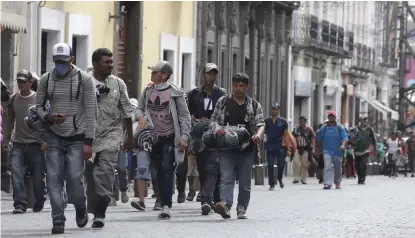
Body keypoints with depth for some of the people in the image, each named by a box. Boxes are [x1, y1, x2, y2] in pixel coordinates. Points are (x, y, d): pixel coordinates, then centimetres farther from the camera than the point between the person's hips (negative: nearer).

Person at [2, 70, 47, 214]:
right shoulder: (13, 99, 9)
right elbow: (9, 121, 17)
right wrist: (5, 140, 14)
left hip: (36, 144, -3)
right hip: (18, 144, 3)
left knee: (38, 176, 4)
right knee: (16, 174, -12)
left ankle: (39, 203, 25)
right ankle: (20, 204, -12)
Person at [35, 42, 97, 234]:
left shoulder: (84, 79, -3)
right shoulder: (46, 80, 5)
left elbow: (91, 112, -4)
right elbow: (38, 106, 12)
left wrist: (88, 141, -9)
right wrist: (48, 117, -12)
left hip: (77, 138, -3)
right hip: (54, 137, 3)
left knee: (74, 178, -8)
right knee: (53, 179, -5)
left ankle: (81, 210, 20)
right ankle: (58, 220, 1)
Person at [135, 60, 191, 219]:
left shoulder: (175, 92, -6)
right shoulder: (148, 91, 7)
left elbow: (184, 116, -3)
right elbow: (139, 108, 21)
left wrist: (184, 136, -11)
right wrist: (141, 116, -3)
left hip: (170, 138, -5)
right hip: (153, 137, 5)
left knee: (167, 170, -15)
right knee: (159, 172, 7)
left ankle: (167, 206, -19)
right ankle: (164, 204, 14)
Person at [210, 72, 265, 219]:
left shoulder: (254, 105, 11)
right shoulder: (223, 102, 11)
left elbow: (260, 124, 5)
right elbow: (214, 119, 10)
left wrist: (258, 134, -17)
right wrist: (217, 128, -13)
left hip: (246, 149, 1)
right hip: (227, 148, -1)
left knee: (245, 182, 5)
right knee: (226, 178, -15)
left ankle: (242, 209, 15)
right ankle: (225, 204, -29)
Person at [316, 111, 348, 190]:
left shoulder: (340, 128, 2)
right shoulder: (324, 128, 7)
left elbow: (345, 137, -7)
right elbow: (319, 140, 15)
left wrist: (343, 145, -27)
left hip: (338, 152, 0)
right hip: (327, 151, 0)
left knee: (338, 168, 12)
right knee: (327, 167, -17)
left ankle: (337, 183, 30)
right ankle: (327, 183, -26)